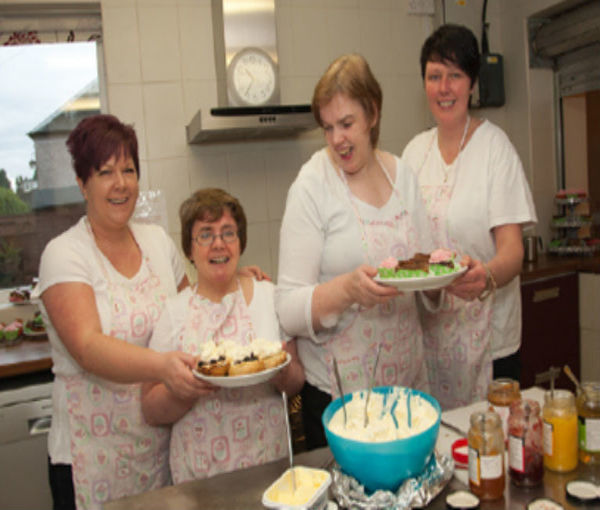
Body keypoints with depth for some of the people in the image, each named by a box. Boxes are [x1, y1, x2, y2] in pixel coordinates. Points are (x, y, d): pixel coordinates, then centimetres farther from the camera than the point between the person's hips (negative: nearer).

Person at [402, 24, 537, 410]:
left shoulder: (495, 146, -9)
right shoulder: (416, 149, 6)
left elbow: (512, 250, -15)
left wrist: (486, 277, -35)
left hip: (483, 332, -4)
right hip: (428, 328, 4)